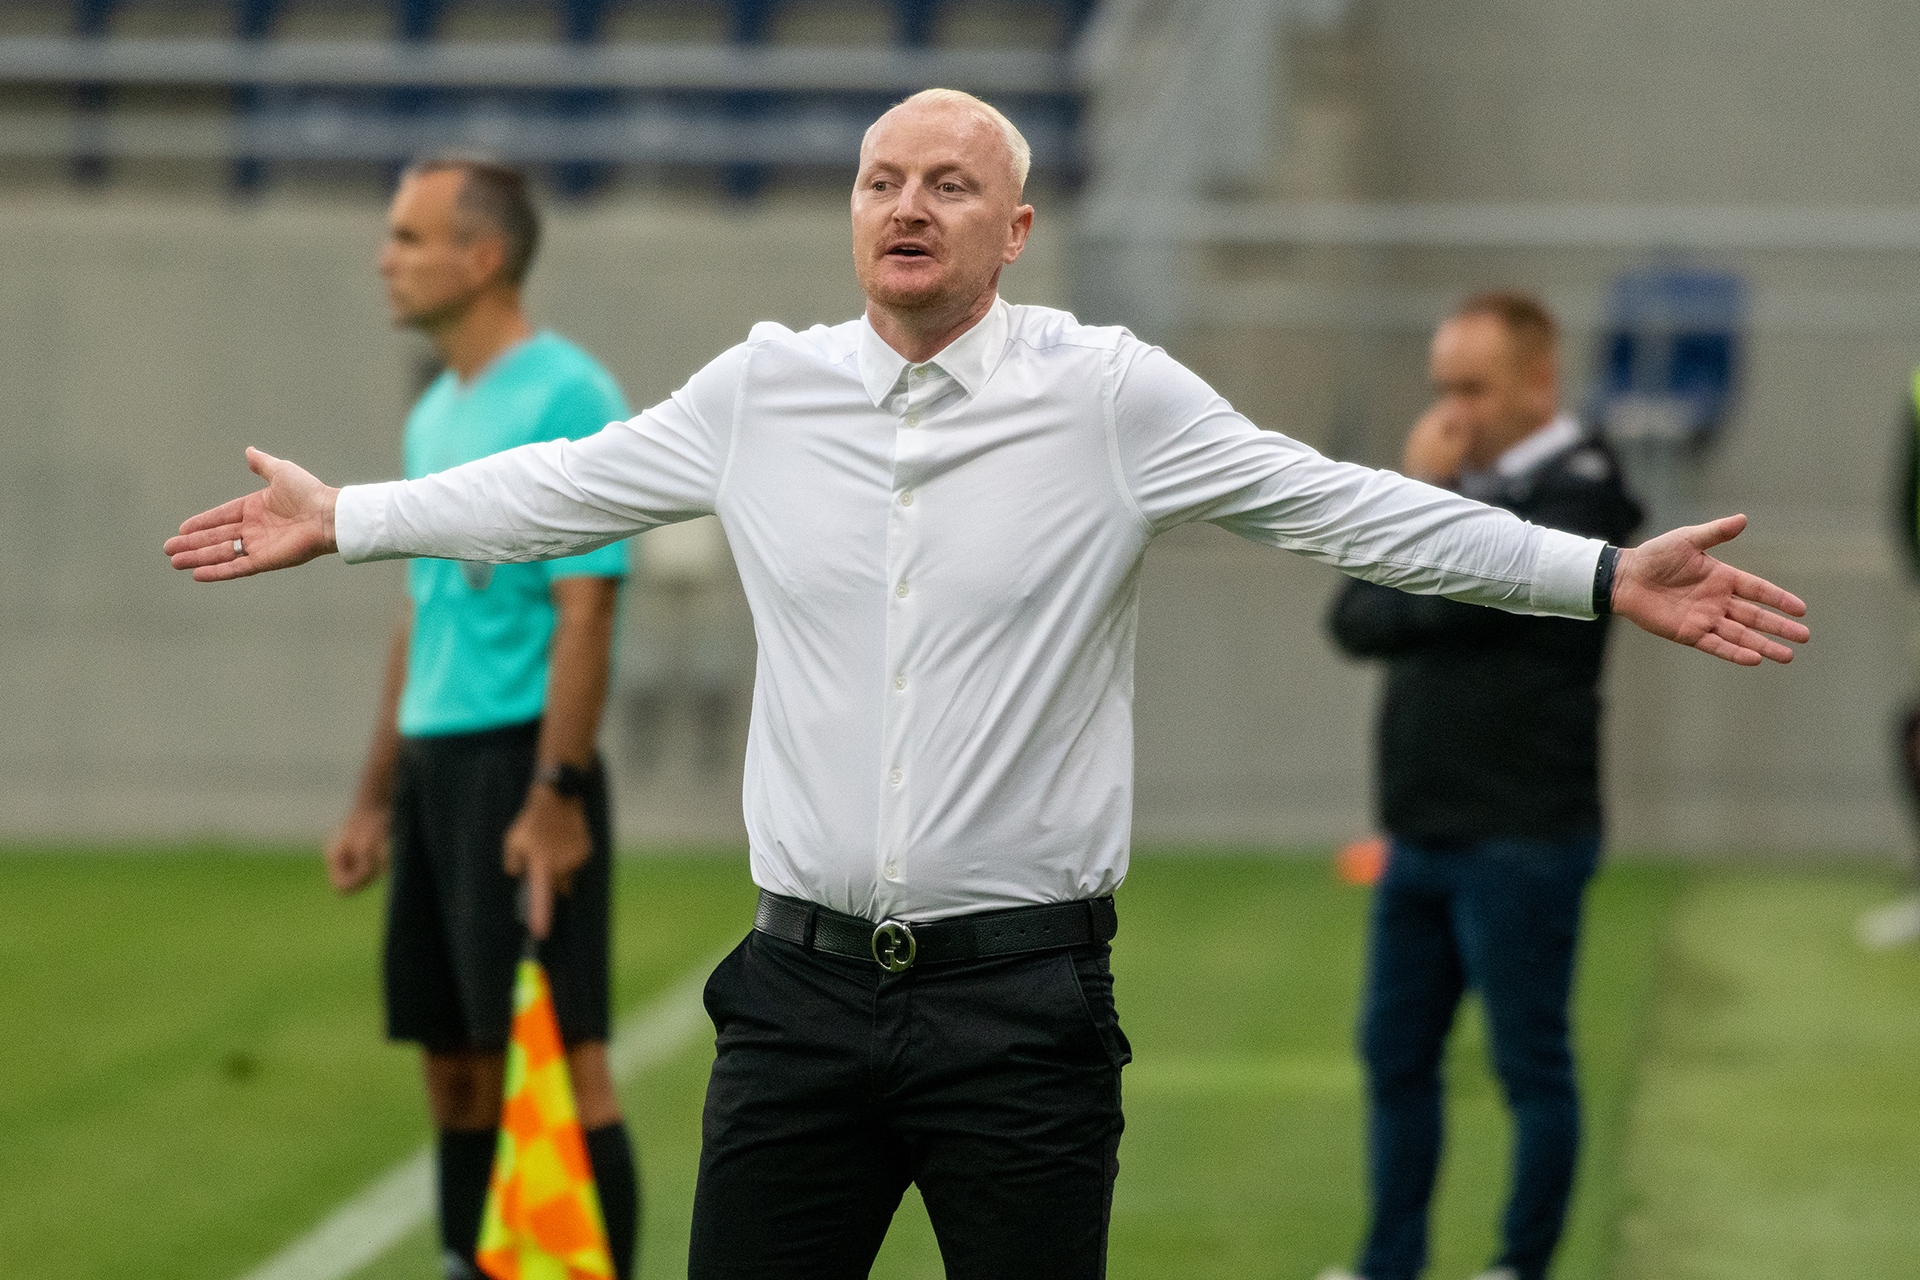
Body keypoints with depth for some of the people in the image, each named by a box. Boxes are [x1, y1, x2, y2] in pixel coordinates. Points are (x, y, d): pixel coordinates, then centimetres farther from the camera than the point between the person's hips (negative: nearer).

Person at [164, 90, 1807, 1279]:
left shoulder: (1111, 397, -3)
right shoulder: (763, 389, 6)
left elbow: (1344, 506, -1)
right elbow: (566, 488, 19)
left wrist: (1607, 575, -6)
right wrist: (343, 520, 23)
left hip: (1022, 998, -3)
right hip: (806, 984, 3)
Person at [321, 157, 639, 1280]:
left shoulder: (567, 399, -10)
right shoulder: (436, 415, 17)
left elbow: (586, 608, -16)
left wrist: (555, 796, -21)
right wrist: (376, 799, 20)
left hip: (521, 760, -9)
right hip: (434, 761, 9)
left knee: (559, 1053, -9)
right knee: (456, 1059, 9)